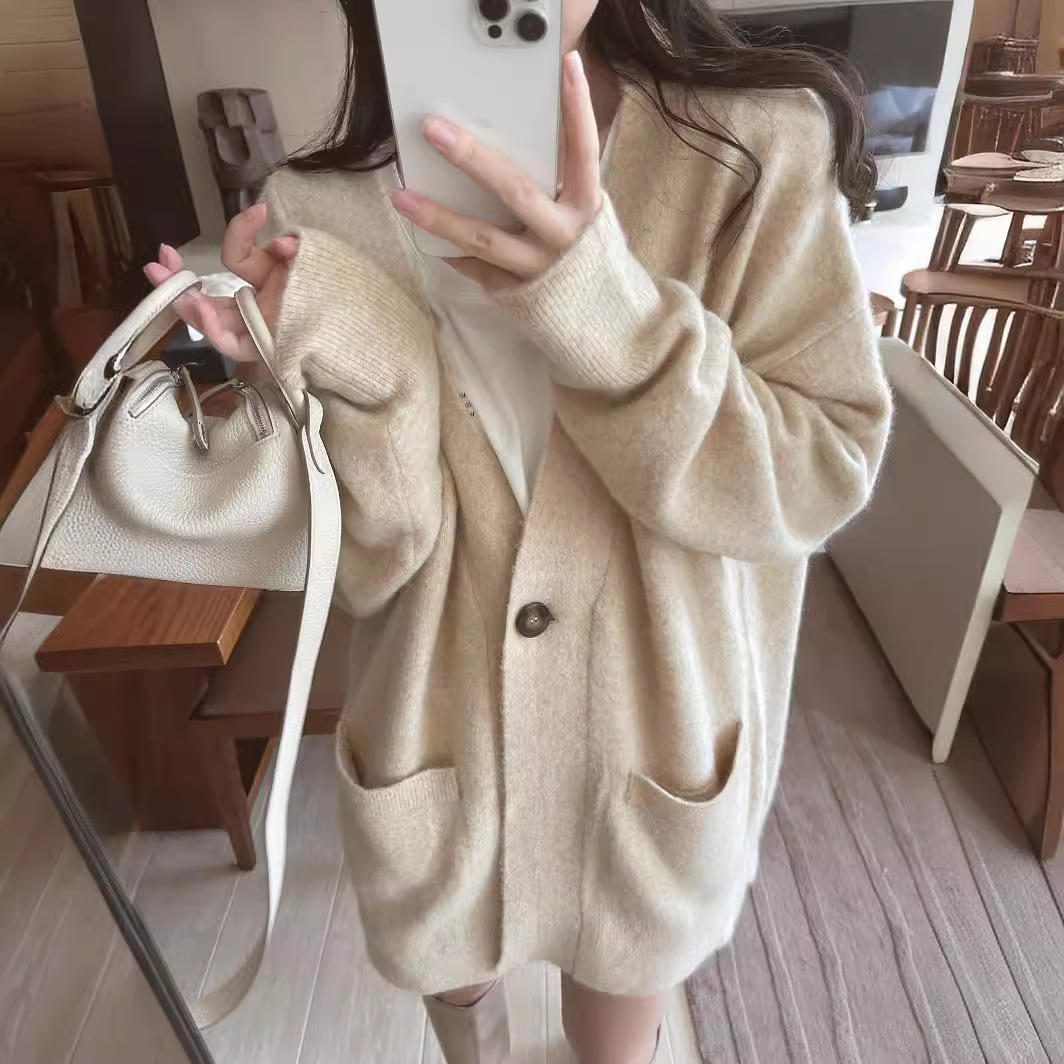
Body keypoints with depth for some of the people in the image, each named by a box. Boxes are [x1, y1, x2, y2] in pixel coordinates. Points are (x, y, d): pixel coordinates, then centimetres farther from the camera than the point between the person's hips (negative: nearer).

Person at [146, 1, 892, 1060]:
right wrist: (360, 370, -32)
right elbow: (380, 560, -13)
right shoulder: (331, 212, -12)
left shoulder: (760, 144, -15)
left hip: (656, 728, 0)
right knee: (453, 973, 31)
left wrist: (600, 308, -31)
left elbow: (822, 476, -17)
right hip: (439, 727, 2)